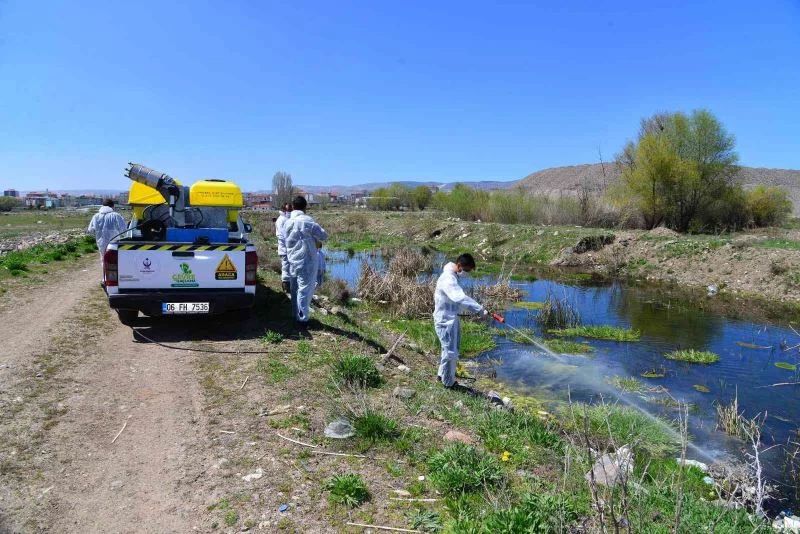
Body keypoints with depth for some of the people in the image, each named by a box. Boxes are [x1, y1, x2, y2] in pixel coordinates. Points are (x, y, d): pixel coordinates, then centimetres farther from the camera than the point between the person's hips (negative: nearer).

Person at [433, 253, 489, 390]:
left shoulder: (453, 276, 8)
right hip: (445, 321, -10)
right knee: (451, 352, 0)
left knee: (450, 350, 21)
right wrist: (480, 309, -41)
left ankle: (442, 374, 36)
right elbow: (461, 298, -39)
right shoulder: (448, 279, -25)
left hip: (452, 319, 10)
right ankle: (449, 382, 14)